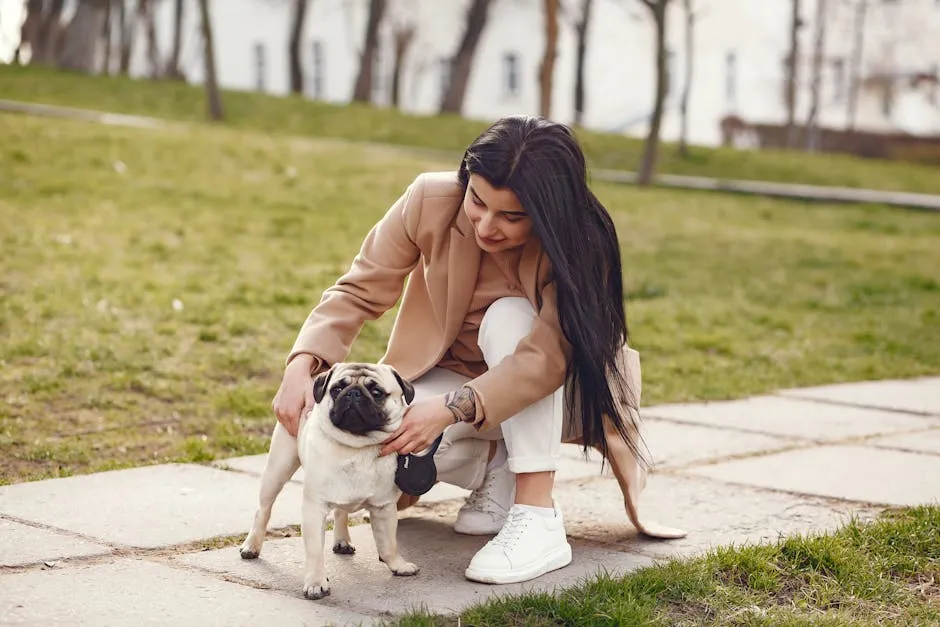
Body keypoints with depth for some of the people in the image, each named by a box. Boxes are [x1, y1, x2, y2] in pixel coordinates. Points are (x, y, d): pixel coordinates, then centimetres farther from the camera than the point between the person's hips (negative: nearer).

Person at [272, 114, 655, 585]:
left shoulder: (579, 244, -27)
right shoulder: (431, 201, -20)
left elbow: (545, 358, -36)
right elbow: (360, 290, -17)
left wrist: (450, 409, -48)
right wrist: (302, 366, -33)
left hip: (550, 392, -2)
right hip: (452, 376, 2)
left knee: (510, 315, -35)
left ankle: (539, 517, -30)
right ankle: (494, 465, 2)